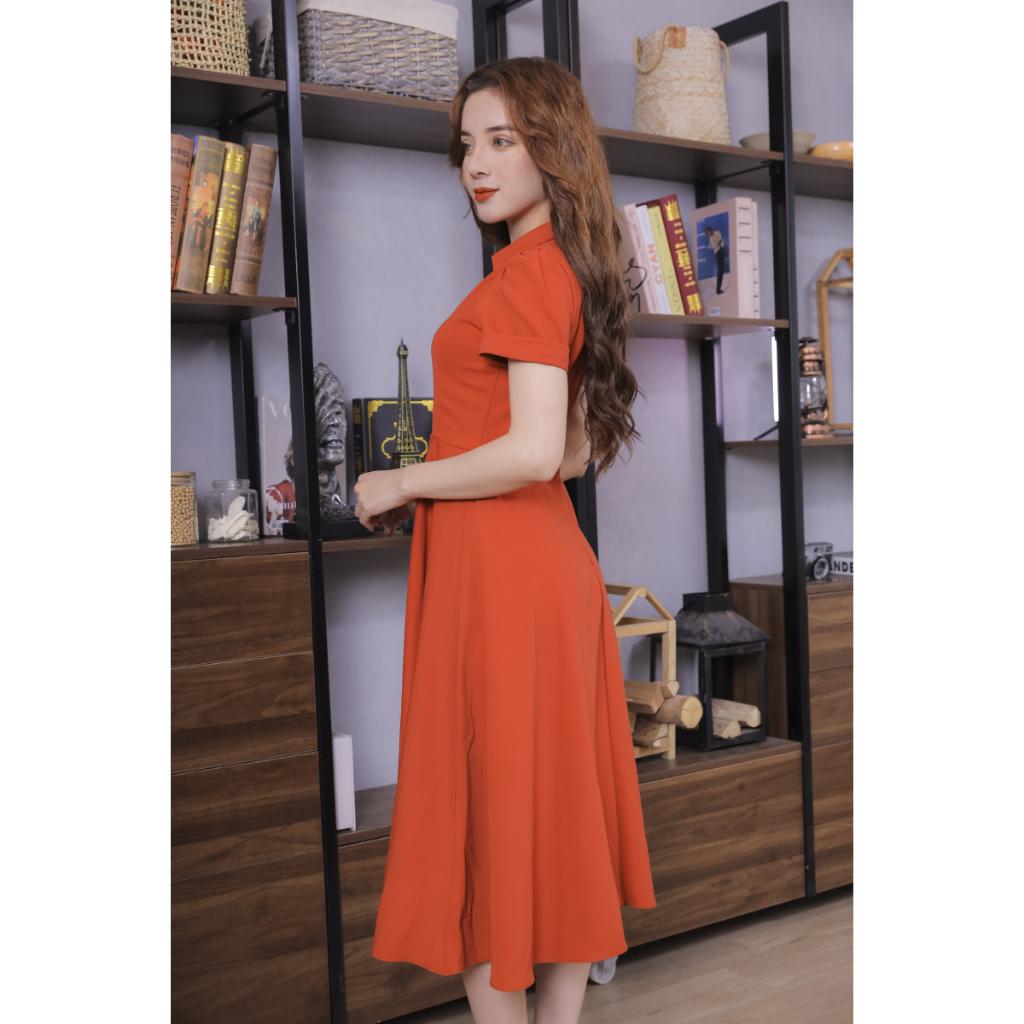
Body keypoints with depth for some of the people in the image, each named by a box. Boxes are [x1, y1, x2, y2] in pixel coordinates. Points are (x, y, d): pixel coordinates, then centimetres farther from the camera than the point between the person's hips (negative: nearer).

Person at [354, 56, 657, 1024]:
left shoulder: (526, 273, -14)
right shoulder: (571, 269, 15)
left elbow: (535, 451, -23)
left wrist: (402, 484, -11)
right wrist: (432, 484, 16)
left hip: (497, 572, -10)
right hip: (551, 558, 10)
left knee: (490, 814, 1)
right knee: (556, 806, 15)